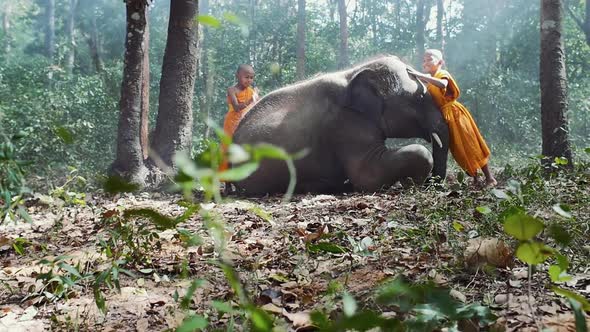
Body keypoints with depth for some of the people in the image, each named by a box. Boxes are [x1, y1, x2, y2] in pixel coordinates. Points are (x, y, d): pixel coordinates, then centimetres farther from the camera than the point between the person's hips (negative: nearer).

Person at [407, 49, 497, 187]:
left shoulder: (442, 73, -11)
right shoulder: (430, 81, 14)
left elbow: (442, 84, -33)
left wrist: (420, 75, -35)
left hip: (455, 113, -7)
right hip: (445, 117, 8)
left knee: (471, 146, -4)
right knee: (458, 150, 7)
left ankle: (489, 177, 3)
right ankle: (474, 178, 14)